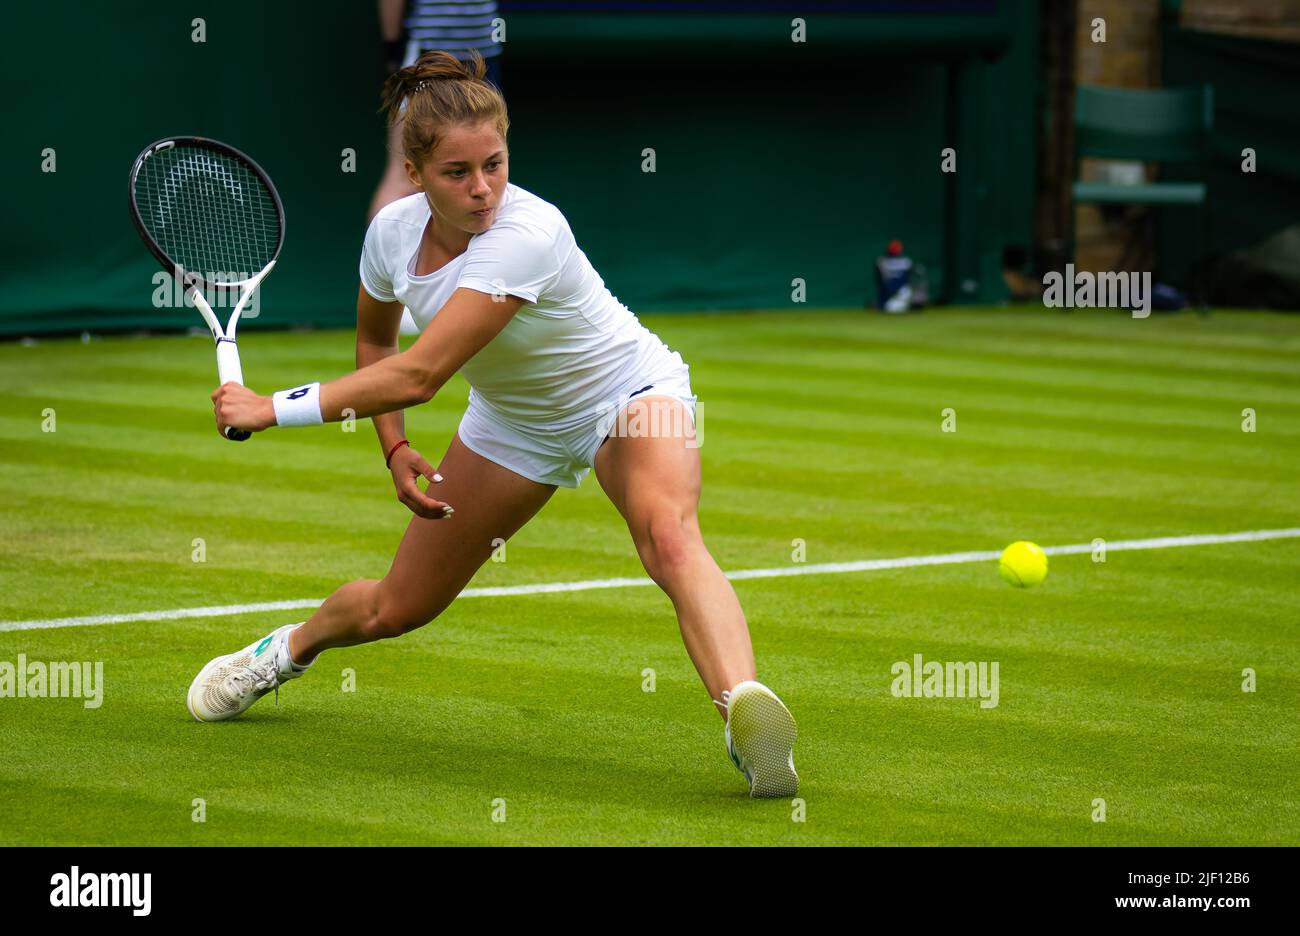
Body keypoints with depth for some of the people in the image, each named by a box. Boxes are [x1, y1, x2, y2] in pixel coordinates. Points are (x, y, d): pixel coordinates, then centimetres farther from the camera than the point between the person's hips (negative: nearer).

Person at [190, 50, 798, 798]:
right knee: (394, 610, 12)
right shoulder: (393, 231, -15)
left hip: (627, 394, -6)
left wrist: (275, 409, -33)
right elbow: (375, 341, 9)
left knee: (667, 533, -38)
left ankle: (744, 709, -58)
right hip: (513, 424, 6)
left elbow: (419, 375, -38)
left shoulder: (527, 235, -36)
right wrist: (394, 449, -5)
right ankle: (290, 648, 45)